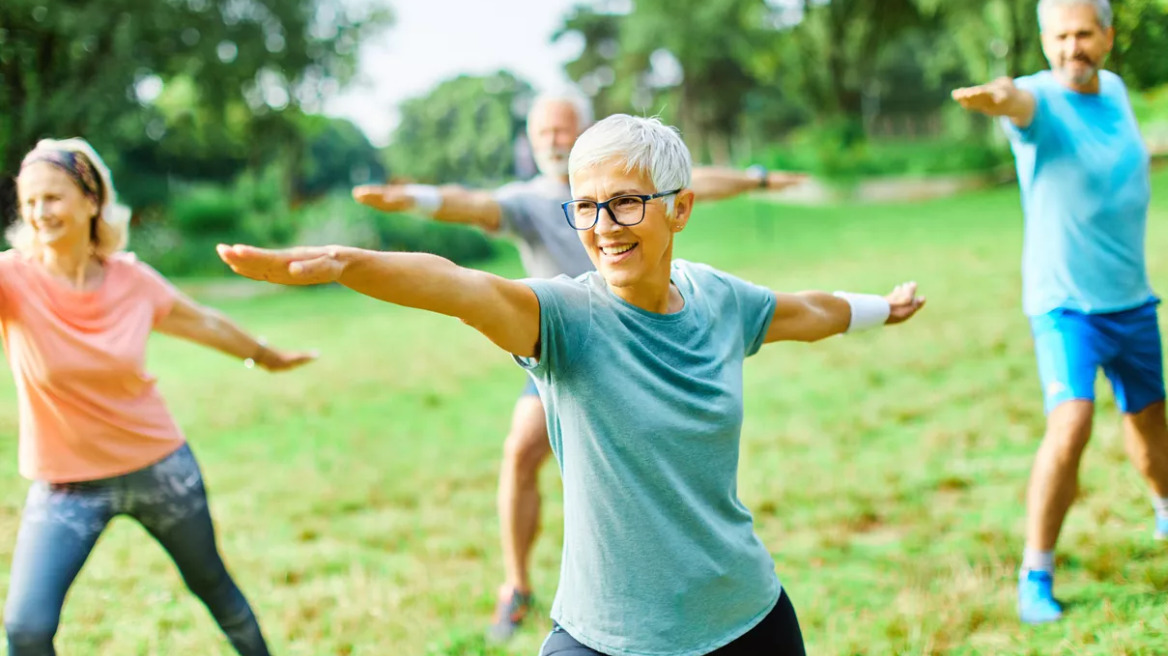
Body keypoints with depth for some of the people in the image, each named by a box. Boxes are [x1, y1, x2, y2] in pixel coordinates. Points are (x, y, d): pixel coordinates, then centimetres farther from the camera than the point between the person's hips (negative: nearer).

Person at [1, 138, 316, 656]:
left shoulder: (133, 280, -8)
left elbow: (205, 323, 10)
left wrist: (265, 355, 25)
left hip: (159, 466, 2)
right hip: (66, 485, -2)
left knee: (213, 586, 18)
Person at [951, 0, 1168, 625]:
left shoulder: (1114, 88, 3)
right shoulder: (1040, 98, -16)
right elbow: (1018, 100, -43)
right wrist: (998, 96, -65)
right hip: (1064, 302, -6)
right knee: (1070, 424, -22)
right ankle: (1035, 575, -11)